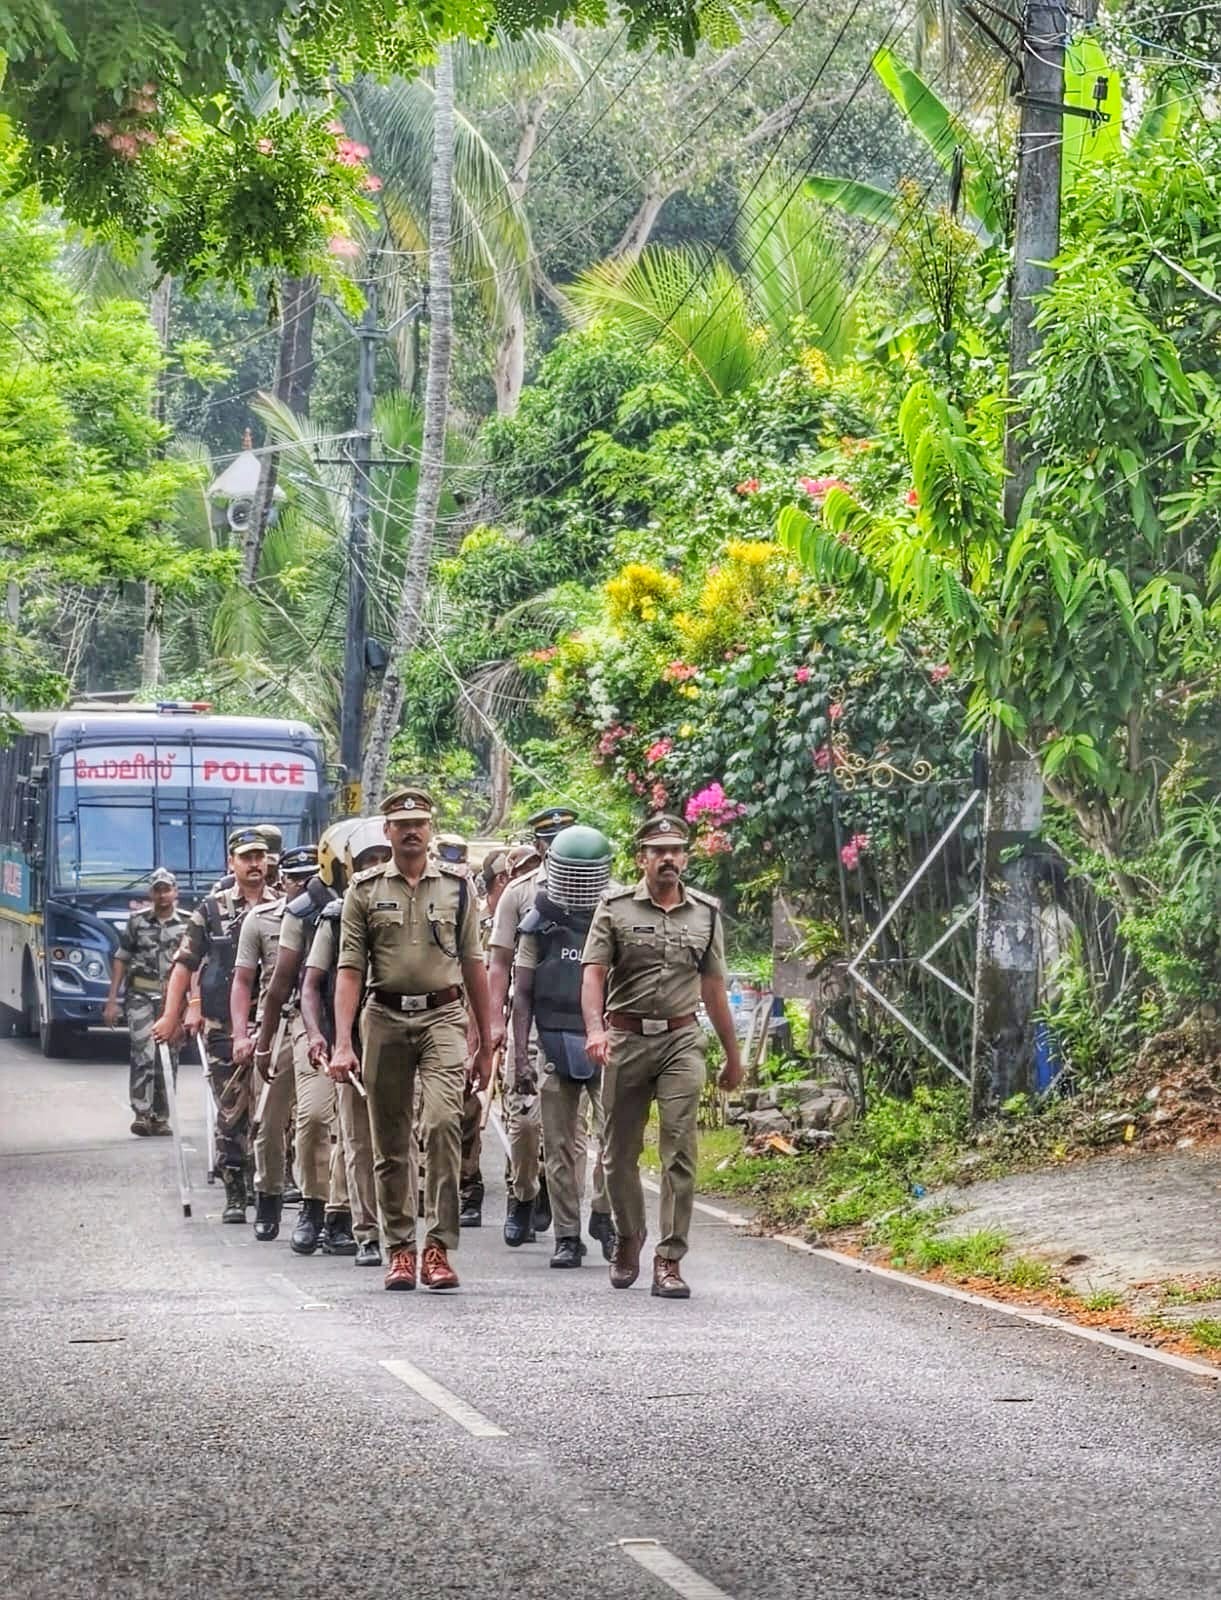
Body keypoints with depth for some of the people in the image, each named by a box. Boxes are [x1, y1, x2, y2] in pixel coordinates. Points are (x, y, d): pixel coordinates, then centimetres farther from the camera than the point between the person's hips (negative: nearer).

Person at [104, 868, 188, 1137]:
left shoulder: (187, 924, 5)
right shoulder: (137, 921, 6)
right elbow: (121, 960, 8)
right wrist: (112, 1000, 3)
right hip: (140, 996, -1)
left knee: (168, 1059, 4)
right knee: (144, 1054, -14)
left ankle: (161, 1117, 12)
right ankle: (141, 1113, -15)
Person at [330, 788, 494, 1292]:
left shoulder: (456, 886, 9)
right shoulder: (365, 890, 6)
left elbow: (473, 966, 13)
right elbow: (349, 969, 2)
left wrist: (486, 1042, 12)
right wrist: (342, 1043, -8)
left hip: (442, 1015, -1)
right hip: (385, 1018, 1)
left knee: (442, 1121, -18)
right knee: (390, 1141, 5)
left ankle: (439, 1246, -16)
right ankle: (400, 1249, 14)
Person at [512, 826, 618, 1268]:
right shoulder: (540, 925, 7)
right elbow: (522, 992, 8)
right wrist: (519, 1054, 0)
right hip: (556, 1045, 1)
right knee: (560, 1145, 3)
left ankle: (604, 1216, 4)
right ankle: (567, 1236, 9)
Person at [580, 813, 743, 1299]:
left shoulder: (705, 913, 11)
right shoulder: (615, 908, 2)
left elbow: (713, 987, 18)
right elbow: (593, 972, -6)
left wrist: (732, 1055, 20)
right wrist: (595, 1029, -23)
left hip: (681, 1040, 1)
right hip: (626, 1038, -1)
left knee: (680, 1151, -9)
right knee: (621, 1152, 7)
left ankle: (669, 1260, -10)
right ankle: (628, 1240, 29)